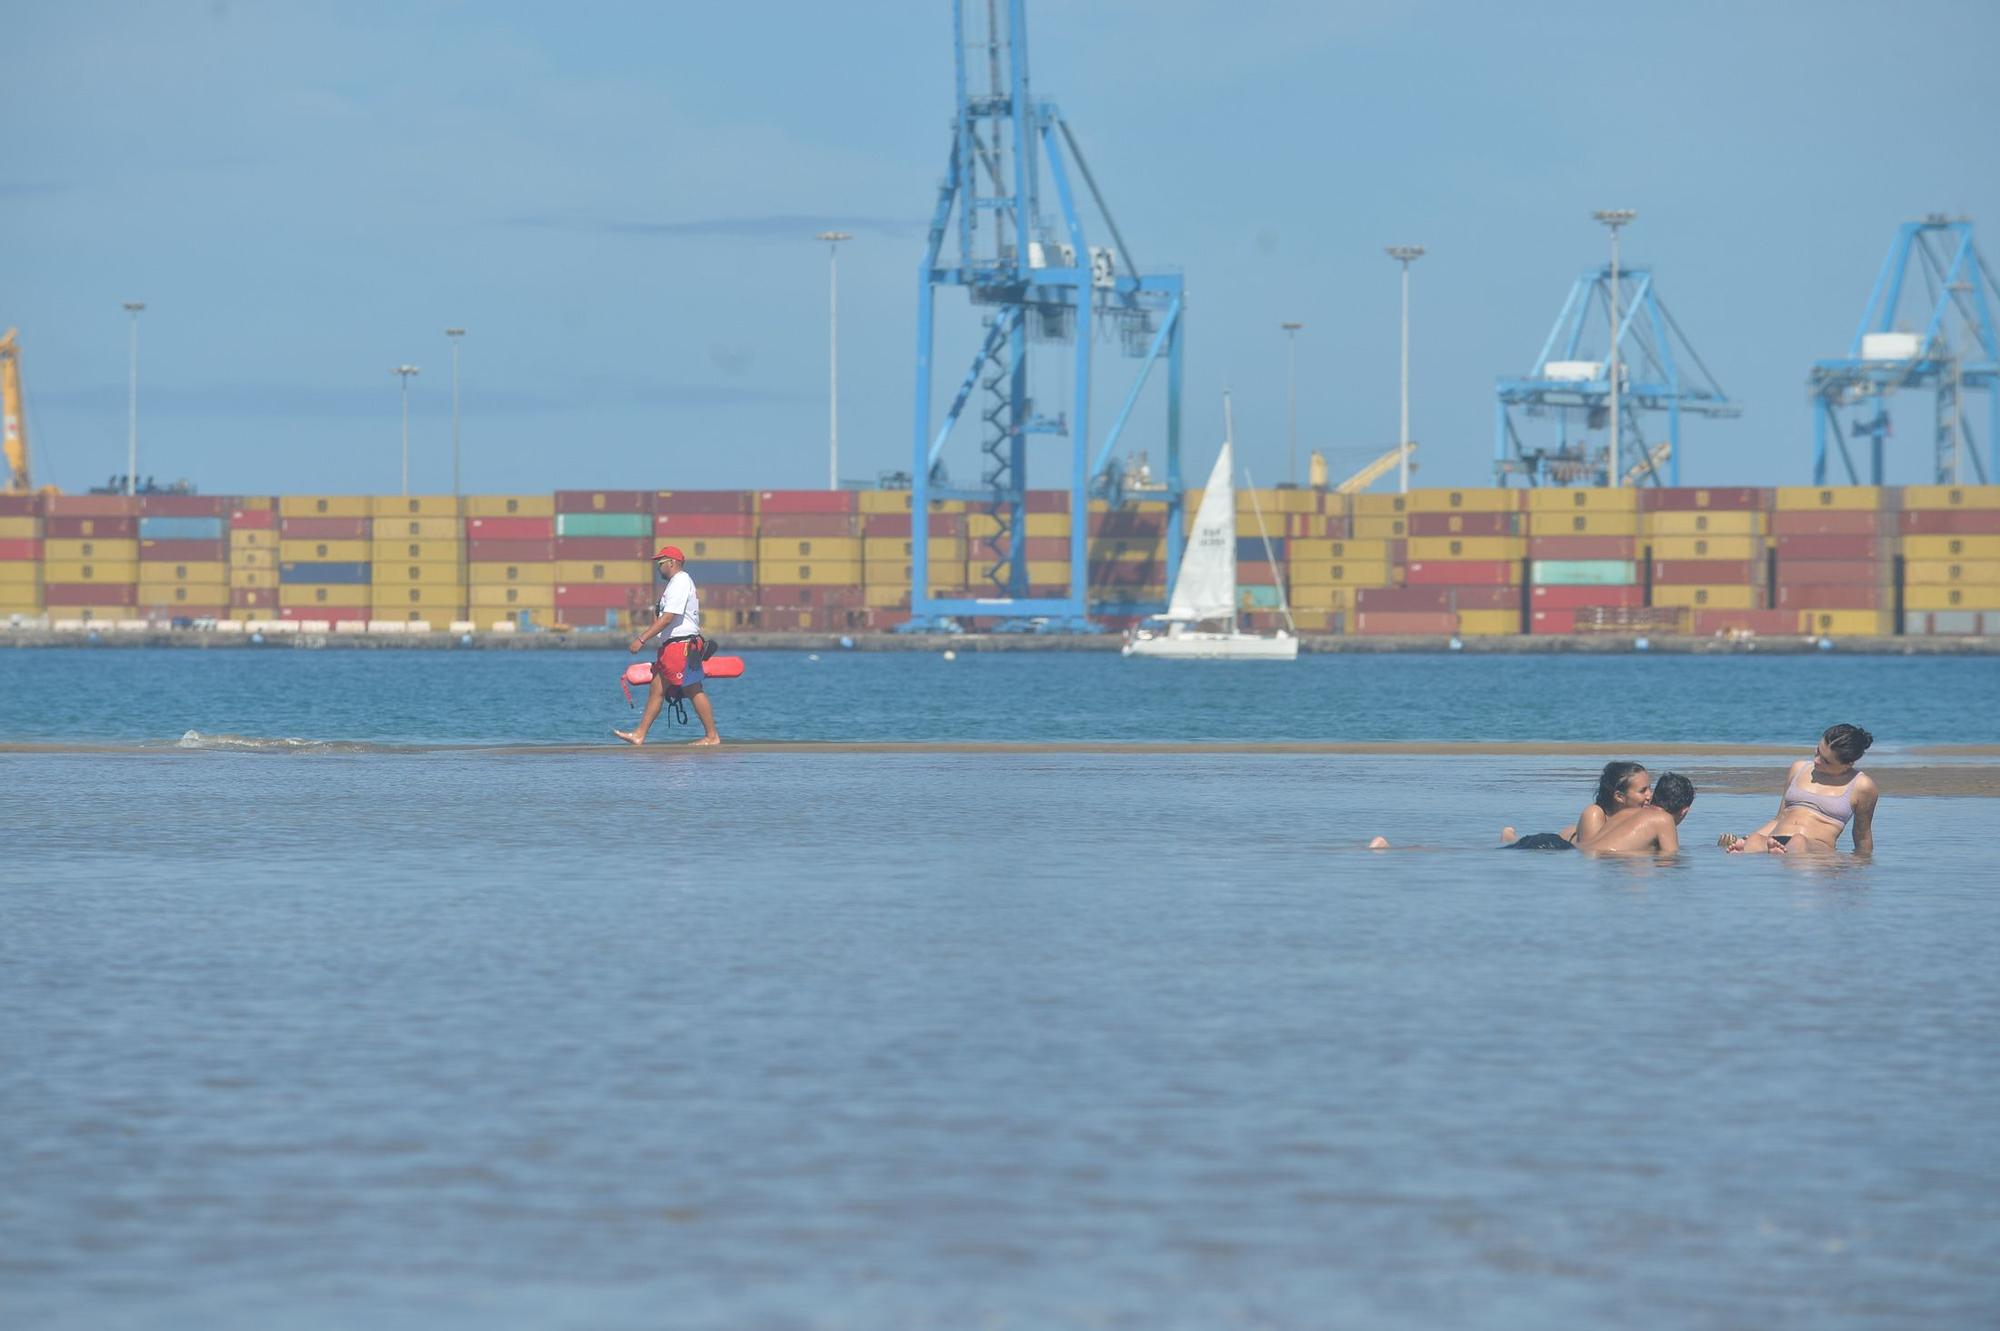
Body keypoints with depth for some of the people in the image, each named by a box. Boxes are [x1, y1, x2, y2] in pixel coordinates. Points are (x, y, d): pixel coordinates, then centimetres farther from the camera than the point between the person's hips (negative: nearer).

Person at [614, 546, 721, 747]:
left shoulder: (680, 583, -13)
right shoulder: (675, 583, 20)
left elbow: (667, 618, -21)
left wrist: (642, 639, -22)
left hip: (682, 645, -11)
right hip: (671, 647, 11)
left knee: (694, 691, -7)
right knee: (657, 689, 8)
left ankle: (712, 736, -3)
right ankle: (639, 734, 8)